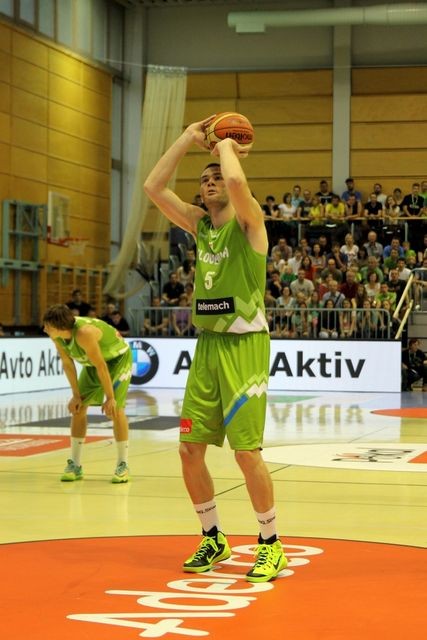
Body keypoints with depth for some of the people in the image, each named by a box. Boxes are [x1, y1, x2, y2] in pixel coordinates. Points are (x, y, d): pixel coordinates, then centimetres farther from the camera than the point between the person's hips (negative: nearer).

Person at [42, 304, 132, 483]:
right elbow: (67, 363, -5)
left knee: (115, 408, -17)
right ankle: (75, 465, 7)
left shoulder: (84, 333, -40)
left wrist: (110, 398, -27)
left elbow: (101, 366, -34)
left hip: (118, 358, -7)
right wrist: (76, 395, -5)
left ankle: (123, 465, -5)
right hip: (92, 362, 7)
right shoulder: (57, 336, -18)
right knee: (78, 407, 0)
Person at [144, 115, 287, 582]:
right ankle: (213, 539, 21)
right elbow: (153, 187, 6)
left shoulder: (248, 220, -5)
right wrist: (189, 138, 8)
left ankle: (270, 543, 9)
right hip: (207, 344, 7)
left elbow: (237, 181, -27)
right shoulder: (198, 224, 13)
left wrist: (226, 147, -7)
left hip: (244, 344, -7)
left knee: (246, 451, -7)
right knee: (190, 448, 5)